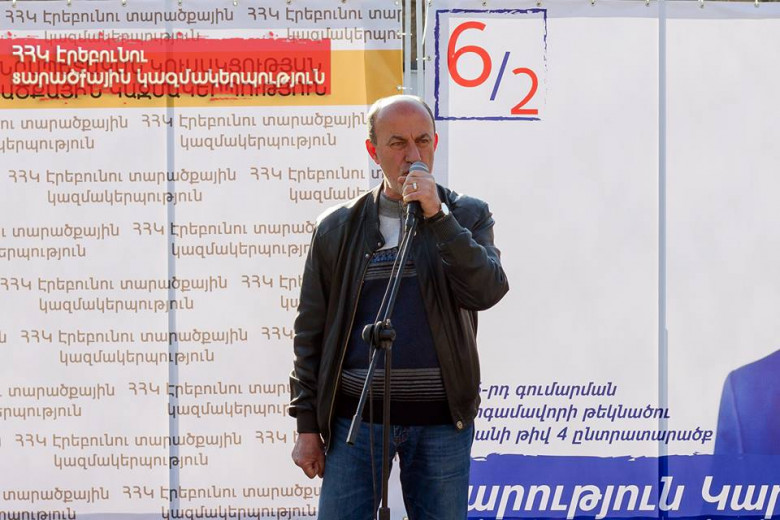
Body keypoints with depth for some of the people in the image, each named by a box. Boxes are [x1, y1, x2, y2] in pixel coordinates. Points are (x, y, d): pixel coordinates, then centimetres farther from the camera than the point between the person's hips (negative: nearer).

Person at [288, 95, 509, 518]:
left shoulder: (467, 216, 7)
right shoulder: (337, 228, 7)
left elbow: (487, 291, -11)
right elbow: (310, 332, 8)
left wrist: (436, 215, -16)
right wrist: (307, 425, 3)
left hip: (441, 421, 0)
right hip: (354, 418, 0)